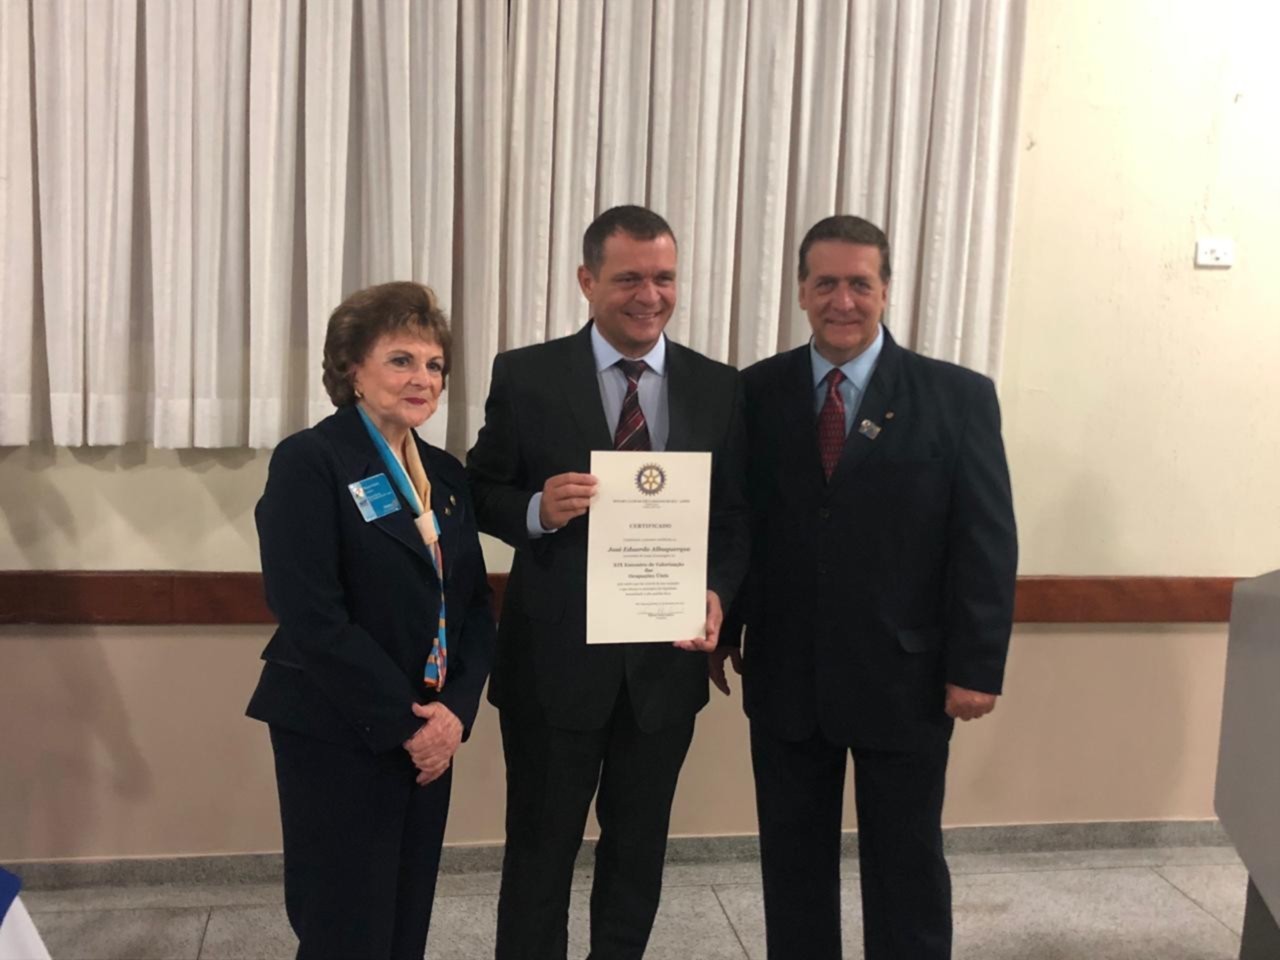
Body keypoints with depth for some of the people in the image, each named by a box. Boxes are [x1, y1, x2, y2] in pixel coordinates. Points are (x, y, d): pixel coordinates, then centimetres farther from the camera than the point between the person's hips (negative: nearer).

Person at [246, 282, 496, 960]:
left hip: (430, 734, 6)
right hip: (338, 738, -6)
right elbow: (311, 615, -18)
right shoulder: (309, 461, -10)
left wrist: (455, 709, -7)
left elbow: (474, 605, 9)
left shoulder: (446, 474, 11)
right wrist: (404, 722, -16)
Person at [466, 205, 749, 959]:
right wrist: (537, 510, -22)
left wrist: (718, 594, -15)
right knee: (540, 850, 13)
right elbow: (482, 493, -1)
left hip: (667, 660, 3)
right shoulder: (525, 376, -6)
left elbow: (736, 517, 3)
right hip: (554, 661, -2)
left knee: (640, 849, 20)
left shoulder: (719, 388, 1)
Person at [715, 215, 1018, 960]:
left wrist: (976, 666, -10)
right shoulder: (757, 392, 2)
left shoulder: (959, 397, -4)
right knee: (793, 861, 15)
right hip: (784, 676, 2)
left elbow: (987, 542, -6)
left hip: (906, 678, -2)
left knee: (907, 867, 13)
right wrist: (722, 630, 6)